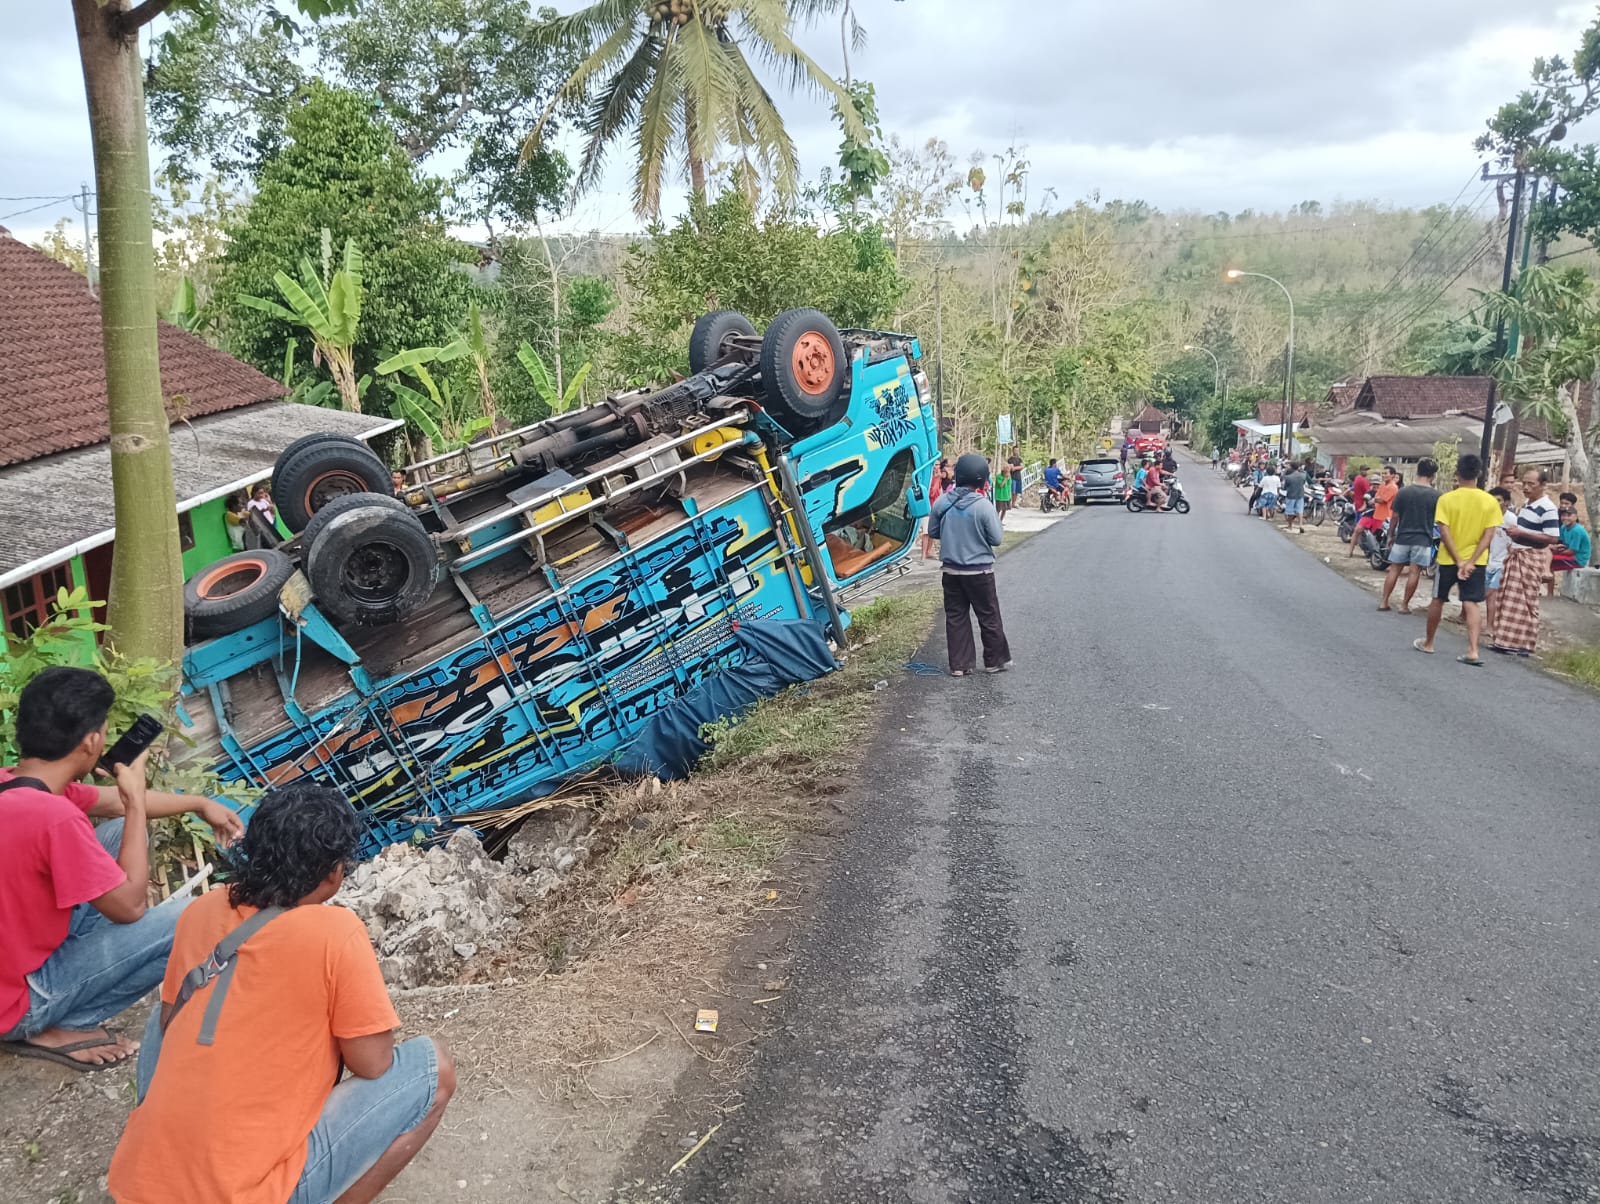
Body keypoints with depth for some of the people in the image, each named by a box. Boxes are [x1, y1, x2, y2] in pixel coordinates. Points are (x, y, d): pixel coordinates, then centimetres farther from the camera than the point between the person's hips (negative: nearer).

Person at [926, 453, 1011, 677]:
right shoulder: (983, 505, -18)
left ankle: (960, 665, 12)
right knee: (989, 617, 11)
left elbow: (933, 531, 6)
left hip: (951, 570, 4)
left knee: (955, 617, 10)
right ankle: (996, 660, 21)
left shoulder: (942, 503, -6)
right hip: (979, 571, -4)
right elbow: (997, 538, -12)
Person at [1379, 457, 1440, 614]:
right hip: (1423, 539, -2)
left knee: (1394, 569, 9)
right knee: (1414, 572, 3)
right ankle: (1404, 605, 5)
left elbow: (1395, 516, 1)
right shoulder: (1436, 495, -6)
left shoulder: (1403, 492, -2)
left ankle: (1384, 602, 9)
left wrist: (1391, 535, 11)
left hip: (1403, 537, 2)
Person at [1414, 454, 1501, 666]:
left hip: (1449, 559, -1)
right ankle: (1473, 651, -14)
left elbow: (1444, 533, -15)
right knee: (1471, 604, -2)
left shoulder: (1446, 499, -10)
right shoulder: (1490, 501, -4)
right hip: (1475, 560, 1)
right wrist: (1471, 562, -11)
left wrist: (1459, 561, -13)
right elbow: (1488, 535, -9)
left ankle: (1428, 643, 27)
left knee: (1438, 600, 14)